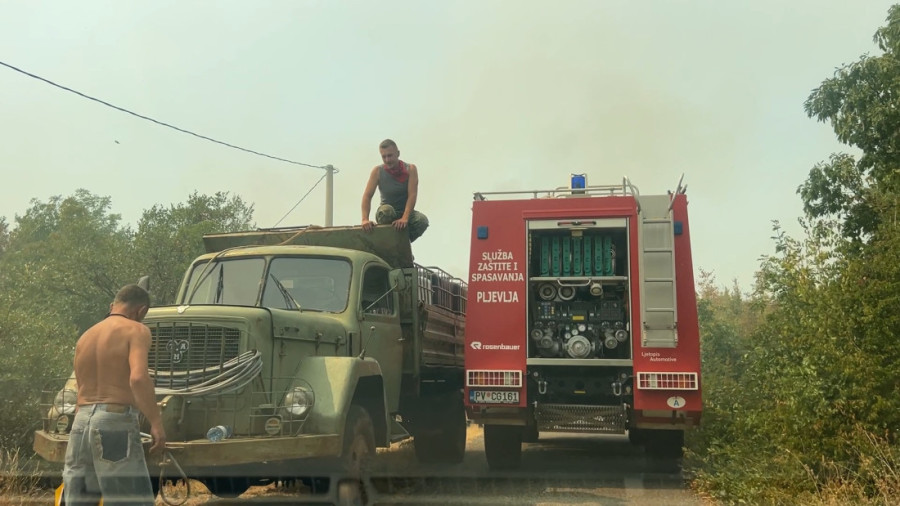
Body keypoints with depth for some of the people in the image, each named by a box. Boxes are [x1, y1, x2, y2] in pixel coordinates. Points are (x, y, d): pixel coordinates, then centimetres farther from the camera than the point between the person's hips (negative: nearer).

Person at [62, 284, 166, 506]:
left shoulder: (84, 338, 18)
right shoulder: (136, 330, -4)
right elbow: (138, 378, -22)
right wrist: (157, 422, -19)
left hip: (81, 425, 7)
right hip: (116, 425, -7)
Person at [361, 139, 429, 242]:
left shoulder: (410, 169, -9)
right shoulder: (377, 171, -8)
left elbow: (412, 195, -20)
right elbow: (367, 196, -14)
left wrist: (404, 218, -35)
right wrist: (365, 219, -31)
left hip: (405, 212, 1)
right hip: (388, 214, -1)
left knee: (422, 220, -30)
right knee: (385, 210, -37)